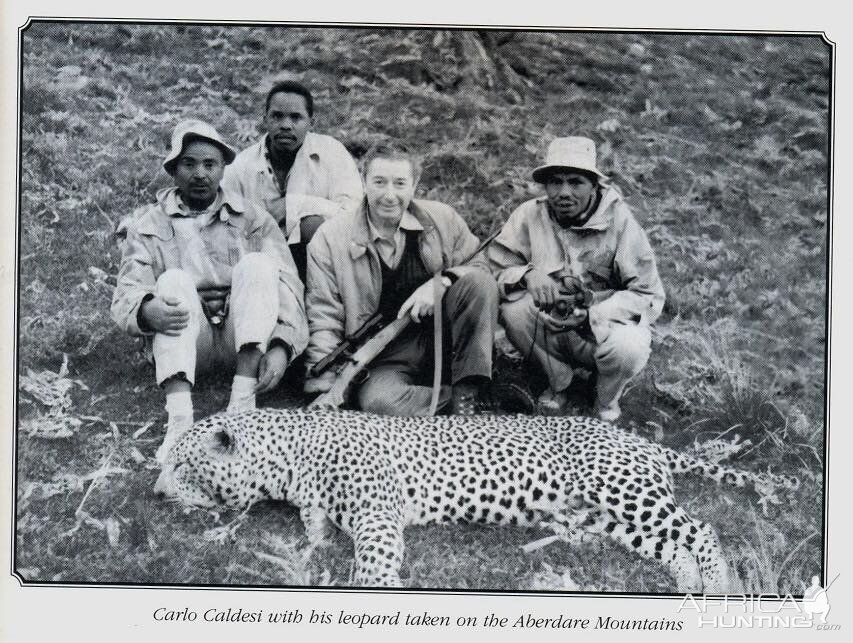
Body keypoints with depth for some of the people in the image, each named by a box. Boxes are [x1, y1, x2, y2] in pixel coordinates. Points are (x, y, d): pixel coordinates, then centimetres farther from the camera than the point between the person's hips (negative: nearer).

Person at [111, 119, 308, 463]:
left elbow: (286, 285, -4)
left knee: (256, 264, -23)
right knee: (173, 280, -26)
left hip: (243, 338, 0)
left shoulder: (253, 219, 9)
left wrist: (281, 345, -23)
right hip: (186, 340, 0)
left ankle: (242, 404, -34)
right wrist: (147, 309, -30)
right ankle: (179, 419, -43)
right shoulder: (148, 225, 10)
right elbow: (126, 294, -4)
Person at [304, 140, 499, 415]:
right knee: (377, 400, -35)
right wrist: (323, 389, -15)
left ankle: (466, 393, -16)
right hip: (386, 357, -2)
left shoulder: (441, 219, 2)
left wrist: (441, 282, -16)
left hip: (442, 334, 3)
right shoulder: (330, 238, -4)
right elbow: (324, 320, -5)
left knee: (478, 280, -21)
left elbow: (482, 267, 6)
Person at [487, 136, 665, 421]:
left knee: (628, 348, -35)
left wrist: (591, 315, -29)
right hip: (550, 329, 2)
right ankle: (558, 385, 0)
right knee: (514, 307, -28)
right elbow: (493, 267, -10)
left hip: (604, 326, -2)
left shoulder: (618, 220, -15)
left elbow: (649, 296, -15)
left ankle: (607, 403, 3)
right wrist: (527, 274, -32)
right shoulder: (530, 214, -9)